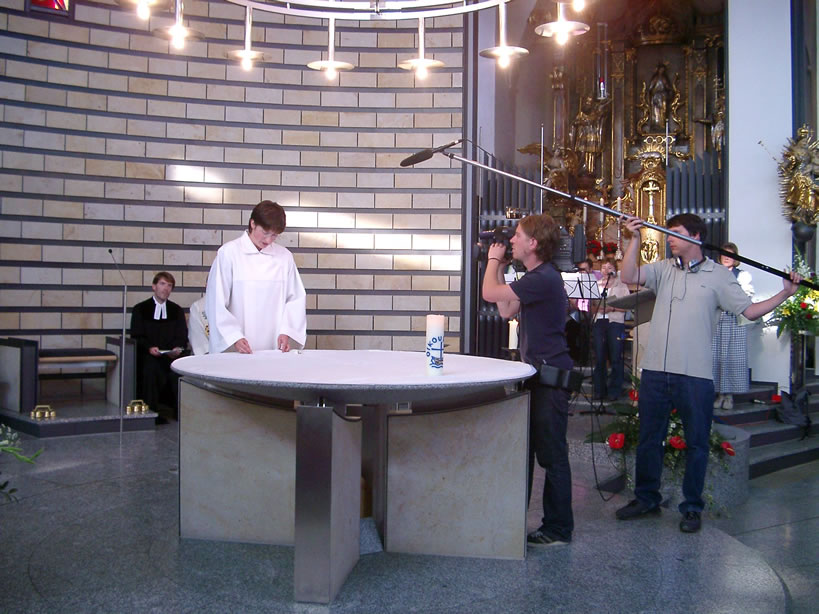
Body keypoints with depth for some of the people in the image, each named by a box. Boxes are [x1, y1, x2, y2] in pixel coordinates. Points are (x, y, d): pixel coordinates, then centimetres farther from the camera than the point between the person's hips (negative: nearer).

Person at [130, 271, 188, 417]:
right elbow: (136, 337, 5)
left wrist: (177, 349, -13)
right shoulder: (140, 309, 14)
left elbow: (182, 336, 11)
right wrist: (149, 348, -16)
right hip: (148, 355, -1)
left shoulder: (177, 310, 20)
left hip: (172, 354, 1)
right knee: (152, 370, -35)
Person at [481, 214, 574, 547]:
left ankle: (558, 529, 11)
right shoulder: (536, 276, 13)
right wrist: (500, 268, 13)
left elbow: (489, 293, -20)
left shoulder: (544, 278, -20)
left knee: (552, 455, -1)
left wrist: (494, 260, -2)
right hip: (536, 373, 11)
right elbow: (506, 311, 15)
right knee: (523, 448, 18)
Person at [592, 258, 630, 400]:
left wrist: (612, 308, -15)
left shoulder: (621, 285, 6)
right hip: (599, 322, 3)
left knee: (615, 358, -5)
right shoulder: (597, 285, 17)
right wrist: (596, 306, -6)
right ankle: (599, 390, 11)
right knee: (599, 358, 2)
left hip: (615, 322, -3)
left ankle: (614, 391, 3)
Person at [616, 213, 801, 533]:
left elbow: (750, 310, 0)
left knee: (696, 443, 7)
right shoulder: (663, 269, 8)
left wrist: (784, 293, -10)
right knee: (648, 438, 13)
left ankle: (692, 507, 22)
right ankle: (646, 498, 29)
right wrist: (636, 238, -11)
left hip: (695, 375, -3)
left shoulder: (719, 275, 1)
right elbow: (629, 277, -6)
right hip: (655, 370, 3)